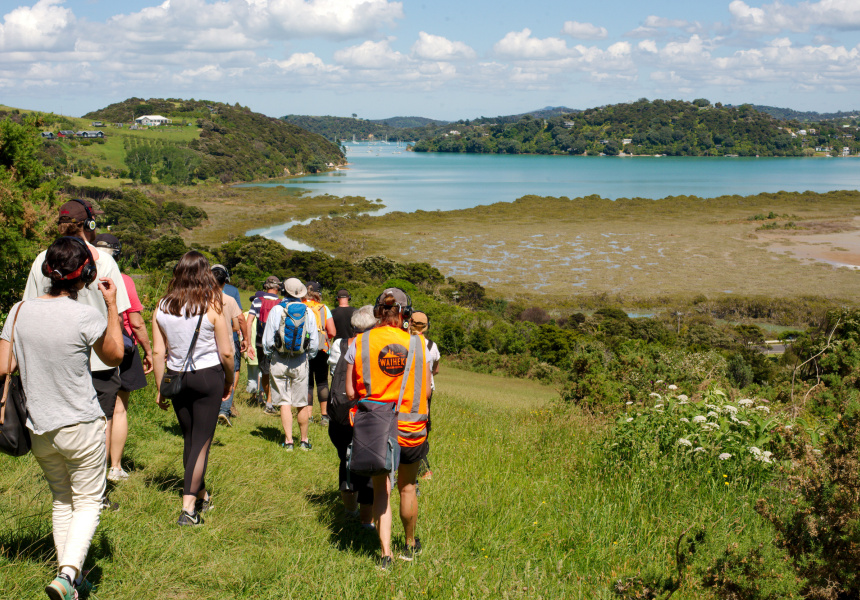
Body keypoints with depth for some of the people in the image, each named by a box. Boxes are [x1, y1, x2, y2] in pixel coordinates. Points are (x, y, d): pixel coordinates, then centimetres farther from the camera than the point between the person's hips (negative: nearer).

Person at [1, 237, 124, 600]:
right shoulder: (86, 316, -17)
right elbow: (114, 357, 2)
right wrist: (112, 307, 4)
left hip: (38, 428, 4)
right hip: (81, 427, -4)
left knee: (61, 500, 22)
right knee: (88, 502, 9)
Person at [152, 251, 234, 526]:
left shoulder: (162, 307, -2)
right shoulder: (212, 307, -11)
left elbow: (158, 352, 0)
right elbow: (226, 352, -8)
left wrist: (160, 388, 9)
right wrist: (229, 381, 8)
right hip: (208, 377, -4)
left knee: (189, 440, 18)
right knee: (202, 442, 1)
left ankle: (202, 496, 34)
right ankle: (189, 507, -4)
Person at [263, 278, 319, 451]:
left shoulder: (276, 310, -6)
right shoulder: (308, 312, -1)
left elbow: (267, 340, -4)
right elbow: (314, 342, 3)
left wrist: (269, 355, 13)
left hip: (279, 361, -1)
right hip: (301, 362, 1)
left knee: (284, 402, 4)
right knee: (302, 404, 10)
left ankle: (288, 440, 3)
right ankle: (304, 440, 19)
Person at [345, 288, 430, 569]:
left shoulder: (360, 343, -6)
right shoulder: (417, 343, -6)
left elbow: (351, 391, -4)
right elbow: (426, 389, -1)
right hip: (411, 429, 0)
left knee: (381, 488, 13)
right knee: (407, 487, 19)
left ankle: (386, 552, 5)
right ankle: (410, 545, 36)